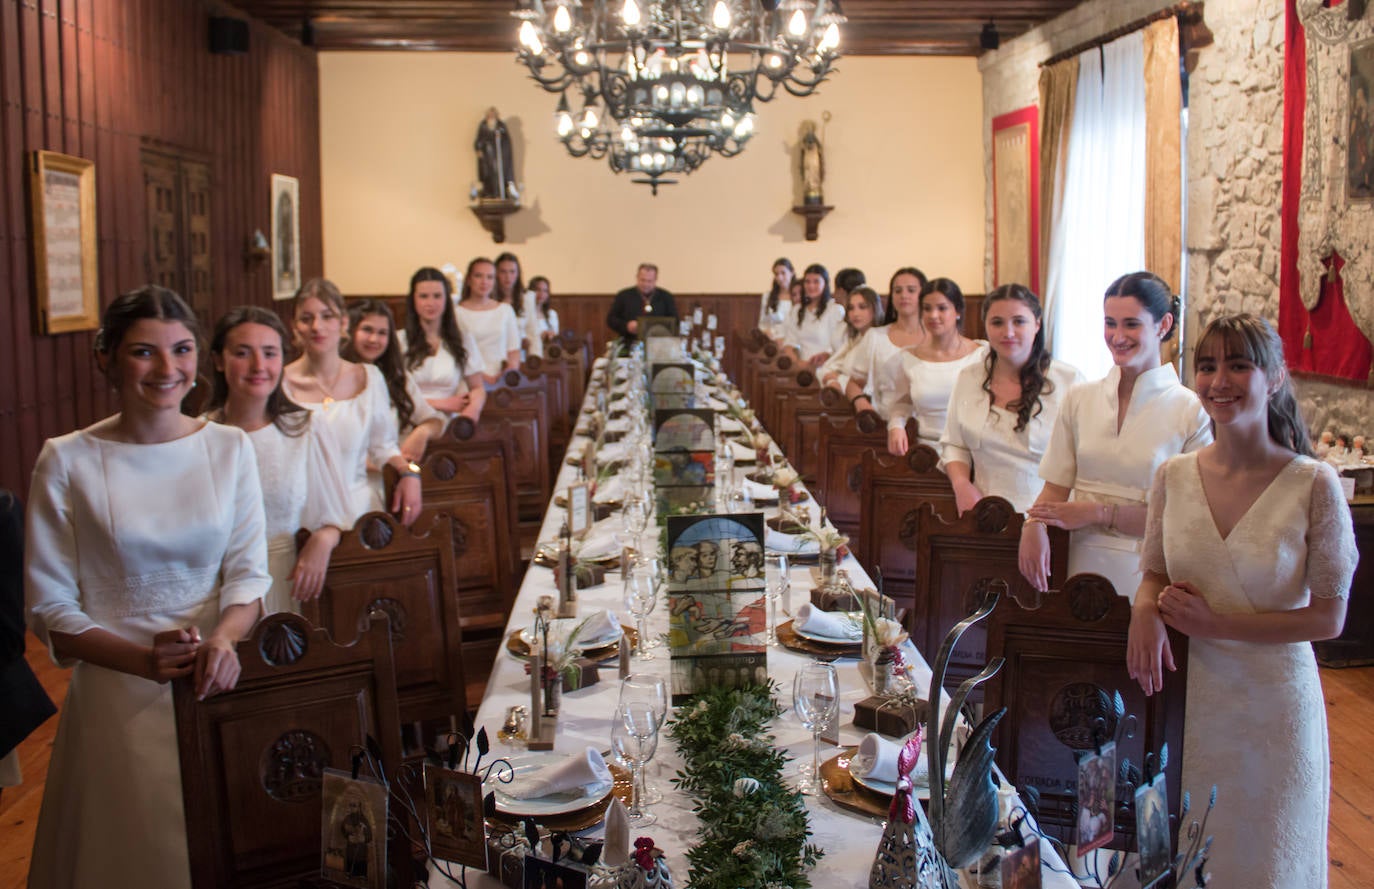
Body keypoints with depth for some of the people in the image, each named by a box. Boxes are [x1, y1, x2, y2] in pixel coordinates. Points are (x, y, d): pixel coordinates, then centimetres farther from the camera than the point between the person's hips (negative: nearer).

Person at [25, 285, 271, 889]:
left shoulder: (230, 447, 1)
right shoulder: (67, 461, -7)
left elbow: (249, 571, 0)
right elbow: (49, 608, -5)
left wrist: (223, 638, -21)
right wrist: (143, 660, -19)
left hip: (218, 682, 2)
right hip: (118, 696, -2)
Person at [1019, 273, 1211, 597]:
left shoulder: (1192, 412, -5)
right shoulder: (1079, 399, 8)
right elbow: (1056, 486, 6)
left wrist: (1099, 513, -14)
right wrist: (1034, 525, -14)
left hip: (1145, 569, -2)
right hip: (1085, 564, 3)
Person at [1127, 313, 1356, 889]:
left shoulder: (1313, 485, -13)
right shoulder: (1175, 476, -2)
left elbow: (1328, 618, -10)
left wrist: (1217, 624, -16)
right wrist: (1146, 609, -12)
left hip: (1274, 702, -3)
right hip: (1191, 696, 3)